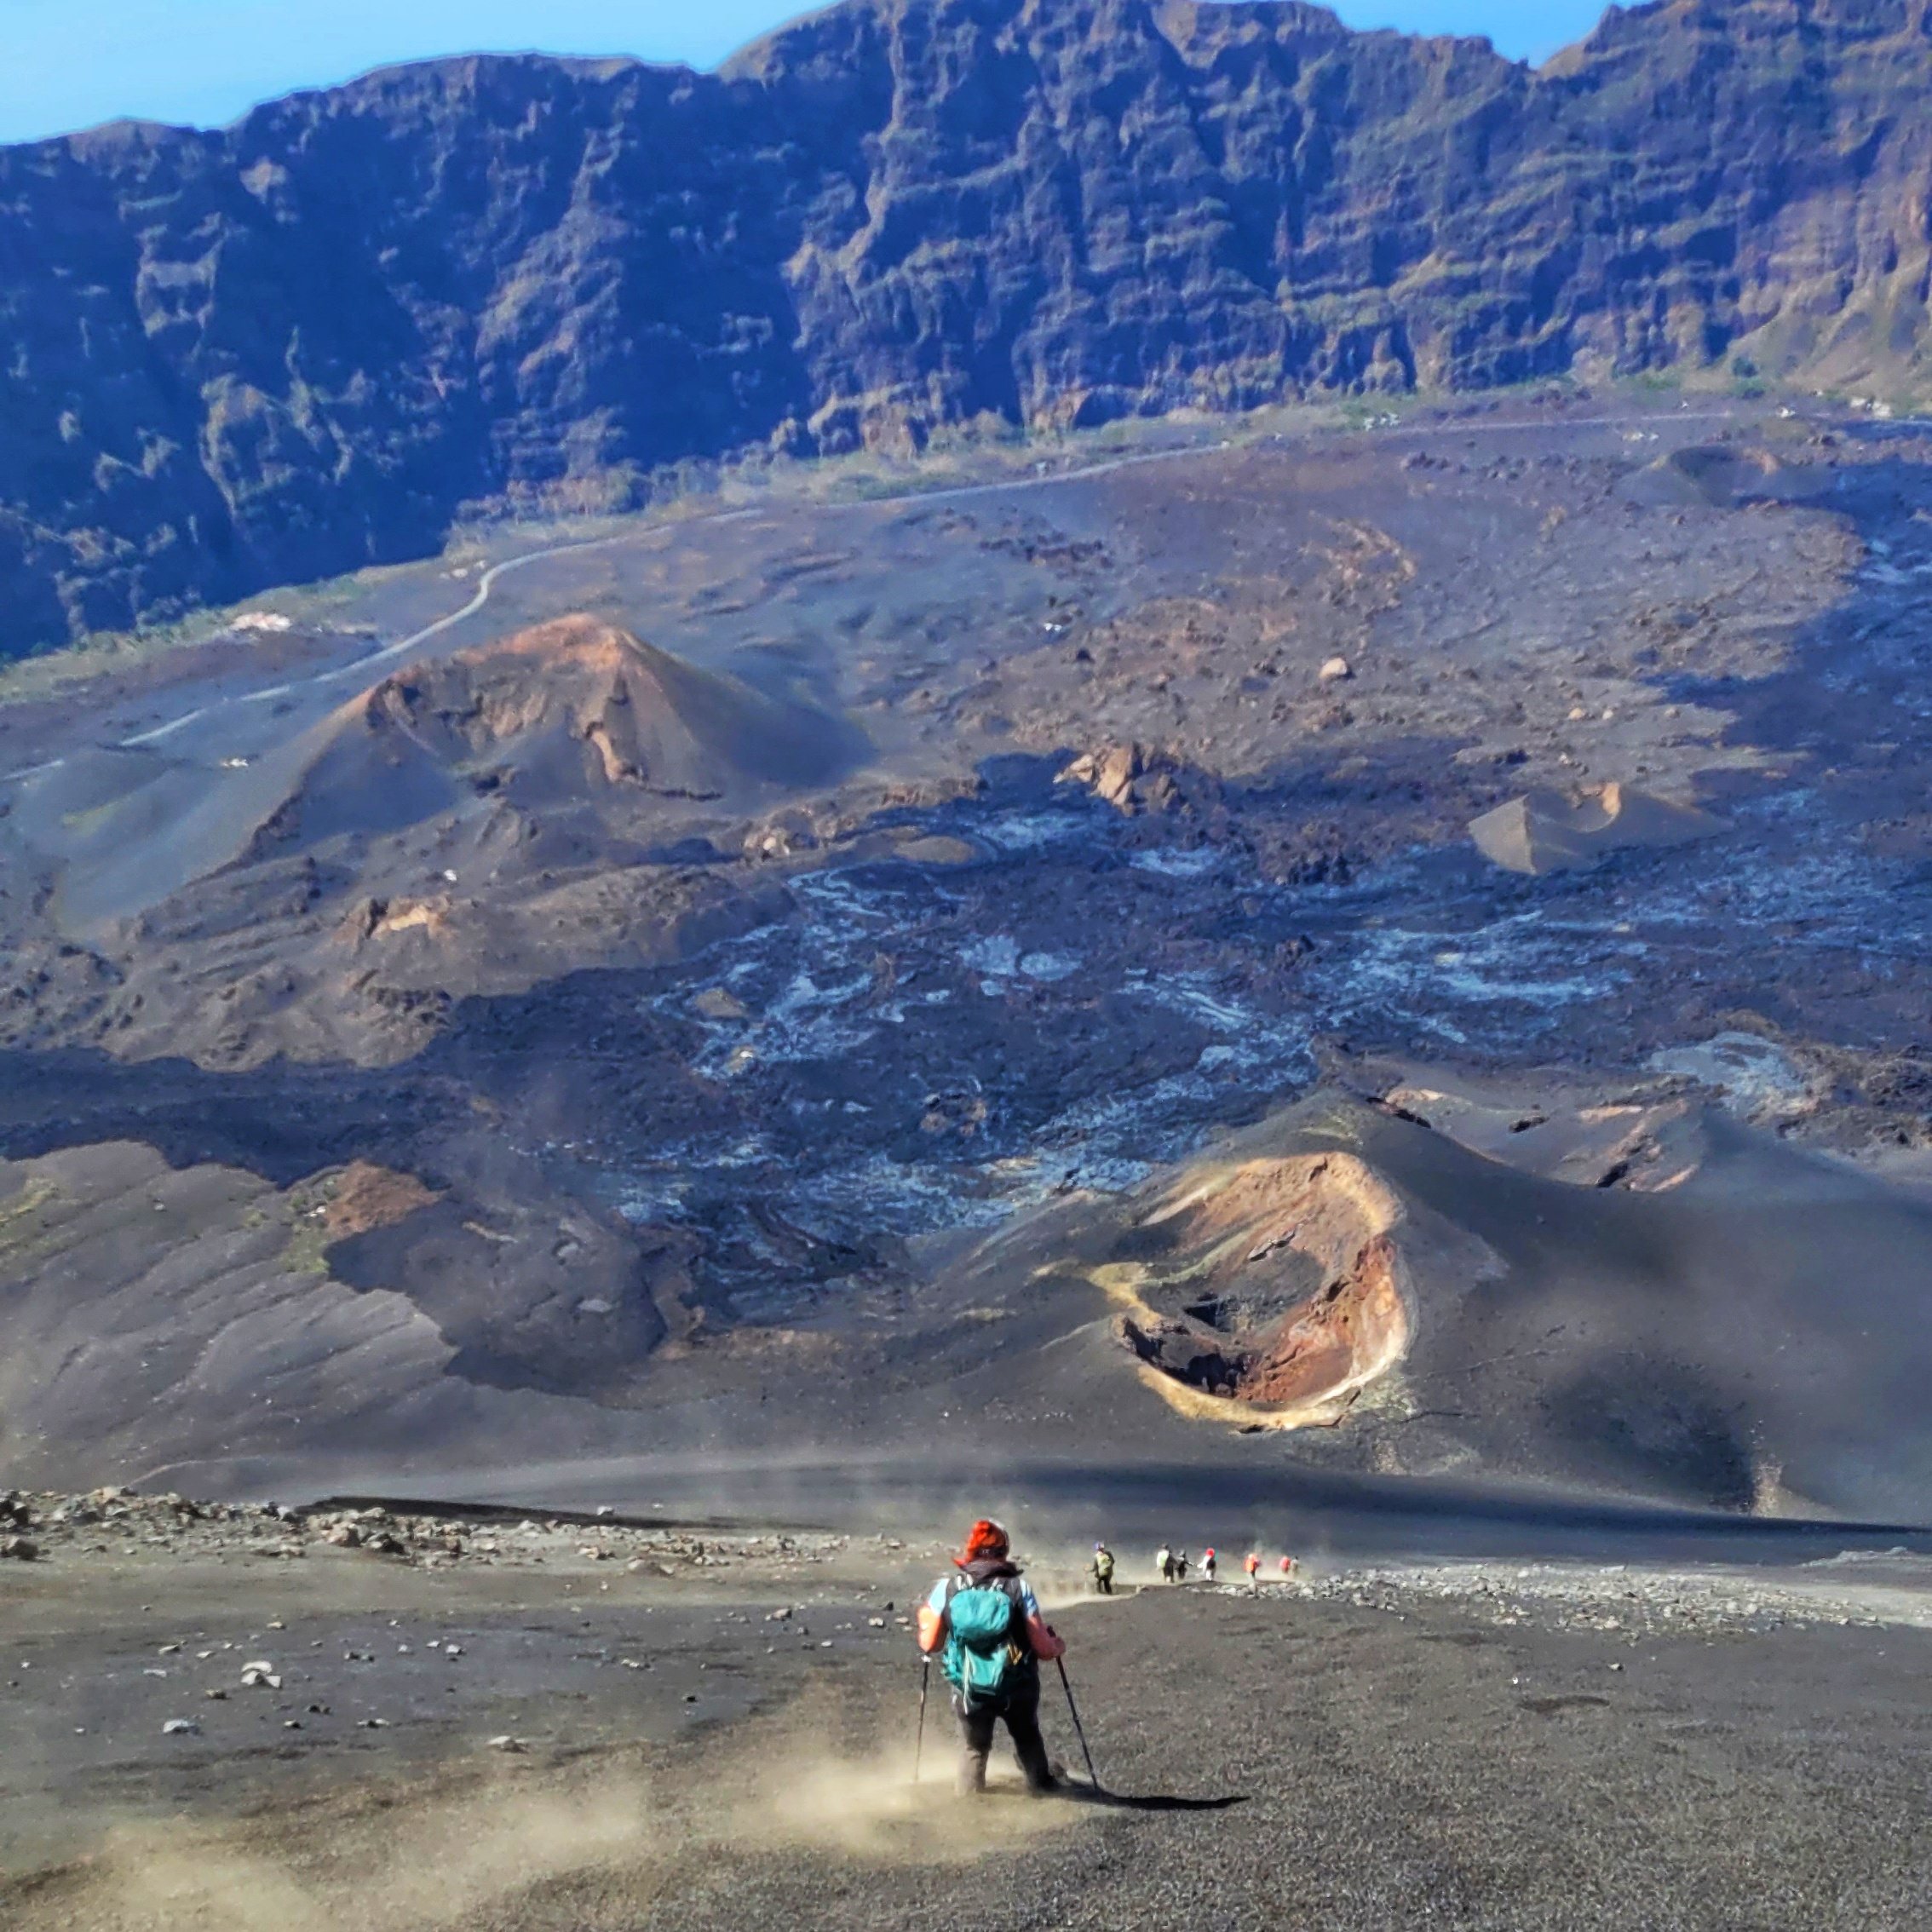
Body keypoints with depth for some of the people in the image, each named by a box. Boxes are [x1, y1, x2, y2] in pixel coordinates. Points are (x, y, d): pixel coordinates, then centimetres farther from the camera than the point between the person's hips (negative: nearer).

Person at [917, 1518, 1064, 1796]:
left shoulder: (947, 1588, -10)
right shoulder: (1019, 1587, -14)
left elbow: (929, 1645, -4)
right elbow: (1043, 1648, -13)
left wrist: (924, 1619, 16)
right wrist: (1058, 1647, 10)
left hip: (968, 1691, 0)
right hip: (1017, 1689, 0)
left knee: (974, 1748, 25)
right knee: (1028, 1739, 30)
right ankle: (1041, 1784, 43)